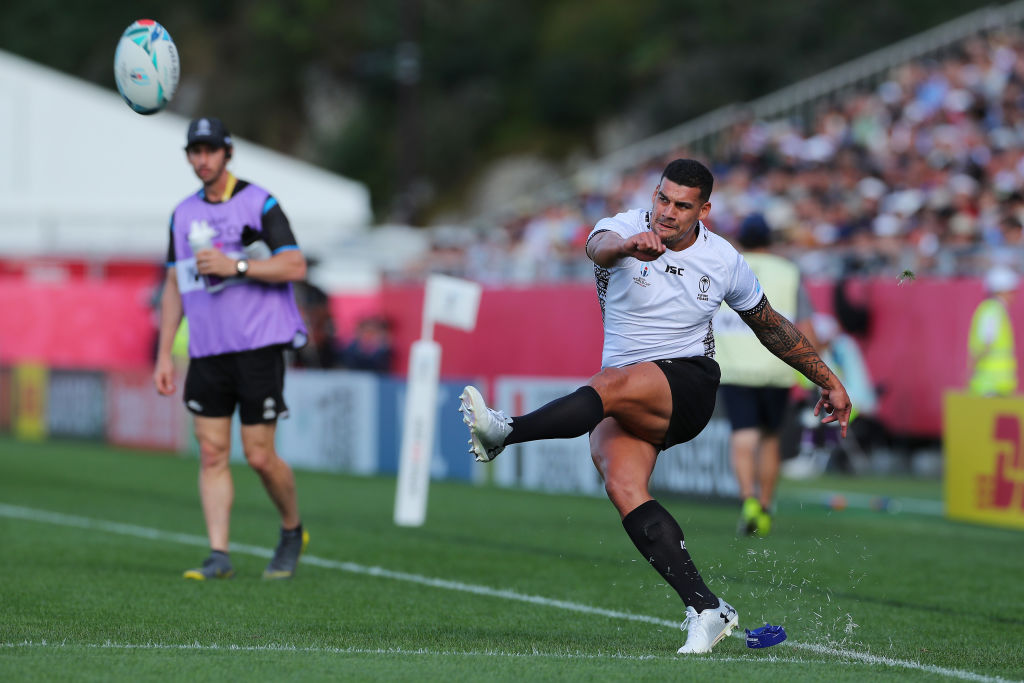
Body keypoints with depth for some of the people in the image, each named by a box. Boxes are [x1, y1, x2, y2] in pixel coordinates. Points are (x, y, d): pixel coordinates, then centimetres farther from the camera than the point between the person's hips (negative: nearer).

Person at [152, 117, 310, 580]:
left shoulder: (259, 203, -4)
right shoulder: (183, 214, 13)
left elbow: (294, 266, -11)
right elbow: (174, 286, 18)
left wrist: (235, 267, -19)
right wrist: (164, 356, 13)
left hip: (258, 346, -5)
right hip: (206, 351, 5)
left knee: (259, 456, -5)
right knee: (211, 452, -3)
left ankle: (293, 530, 20)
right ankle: (218, 556, -3)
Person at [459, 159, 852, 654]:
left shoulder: (724, 261, 3)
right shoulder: (625, 230, -3)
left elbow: (772, 327, 20)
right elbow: (599, 246, -30)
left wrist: (829, 382, 23)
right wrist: (626, 246, -54)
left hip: (689, 385, -1)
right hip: (627, 405, 1)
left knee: (612, 385, -36)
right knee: (622, 485, -27)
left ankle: (504, 432, -42)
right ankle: (705, 609, -28)